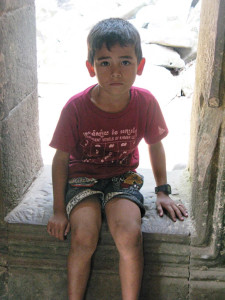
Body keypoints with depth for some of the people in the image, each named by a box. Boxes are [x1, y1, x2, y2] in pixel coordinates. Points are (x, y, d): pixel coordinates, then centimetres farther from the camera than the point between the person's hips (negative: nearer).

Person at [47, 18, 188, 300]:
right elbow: (61, 159, -7)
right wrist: (59, 210, -6)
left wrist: (162, 191, 8)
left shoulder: (145, 102, -12)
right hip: (83, 178, -1)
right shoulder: (76, 108, -17)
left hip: (124, 178, 1)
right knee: (84, 237, -26)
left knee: (129, 234, -27)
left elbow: (155, 145, 6)